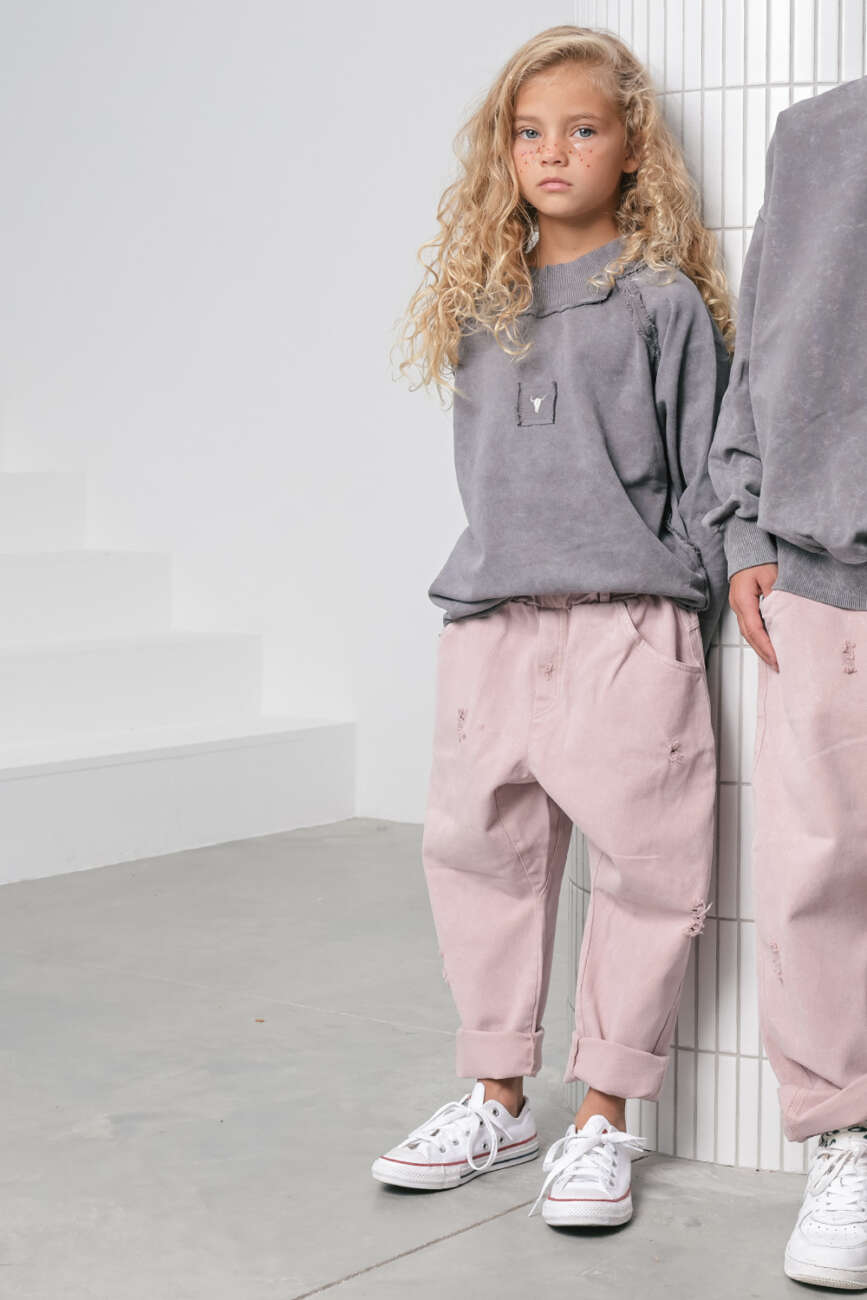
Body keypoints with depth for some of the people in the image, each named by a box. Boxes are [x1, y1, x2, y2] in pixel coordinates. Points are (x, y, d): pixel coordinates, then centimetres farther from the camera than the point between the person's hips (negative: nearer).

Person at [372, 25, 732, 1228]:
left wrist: (684, 627, -1)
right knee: (479, 856, 9)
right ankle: (498, 1099, 23)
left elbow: (703, 475, 1)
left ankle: (605, 1117, 10)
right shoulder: (482, 304, 14)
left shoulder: (664, 301, 1)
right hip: (489, 624, 5)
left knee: (641, 868, -3)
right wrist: (485, 587, 14)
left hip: (627, 624, -5)